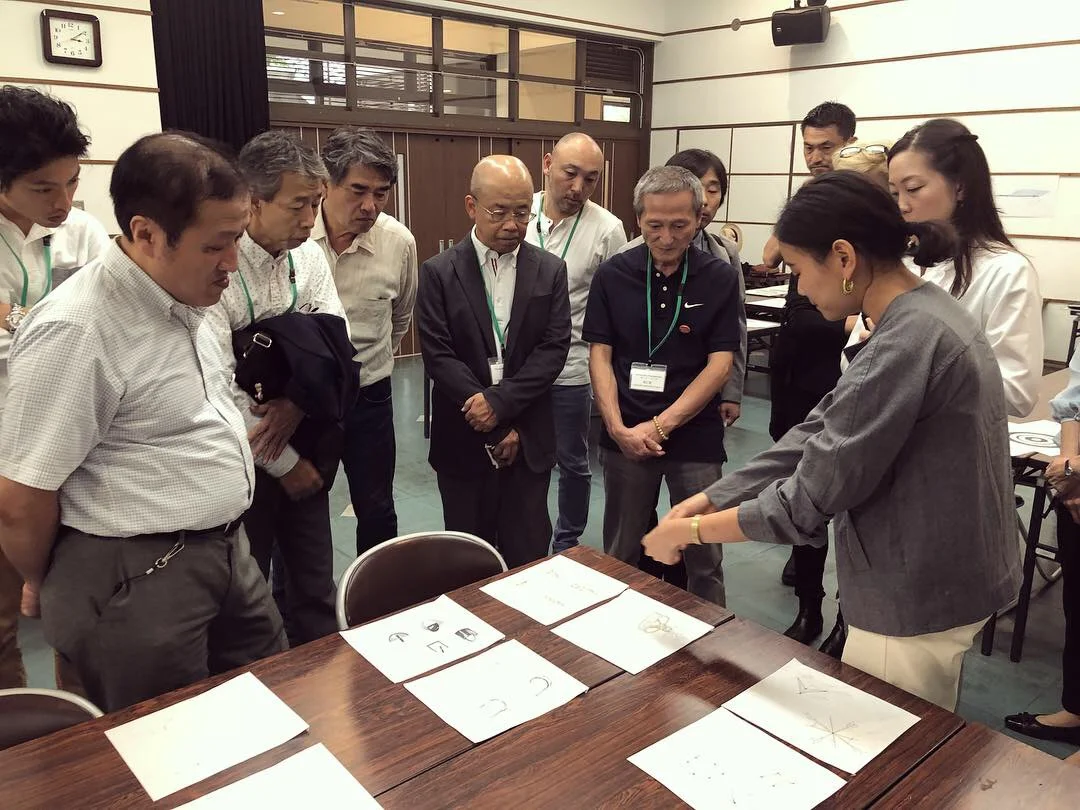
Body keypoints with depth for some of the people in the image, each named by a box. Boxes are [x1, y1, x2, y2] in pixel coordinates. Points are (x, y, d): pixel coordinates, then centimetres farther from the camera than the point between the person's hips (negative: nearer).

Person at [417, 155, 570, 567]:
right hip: (463, 441, -1)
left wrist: (499, 402, -17)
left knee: (527, 557, 10)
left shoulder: (550, 270, 3)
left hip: (529, 439, 1)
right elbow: (438, 356, -9)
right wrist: (497, 428, -12)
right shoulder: (439, 272, -3)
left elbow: (554, 348, -4)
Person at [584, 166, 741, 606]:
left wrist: (659, 426, -14)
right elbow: (599, 355, 0)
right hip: (625, 434, 1)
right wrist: (618, 428, -13)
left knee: (705, 557, 7)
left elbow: (719, 366, -7)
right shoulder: (612, 275, 0)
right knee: (620, 554, 13)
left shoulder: (719, 278, -4)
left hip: (695, 435, -1)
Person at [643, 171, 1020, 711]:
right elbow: (825, 434, 3)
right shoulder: (922, 316, 4)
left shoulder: (906, 345, -27)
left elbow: (808, 498, -25)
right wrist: (714, 496, 0)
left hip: (917, 599, -9)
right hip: (934, 582, 9)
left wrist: (691, 530, -12)